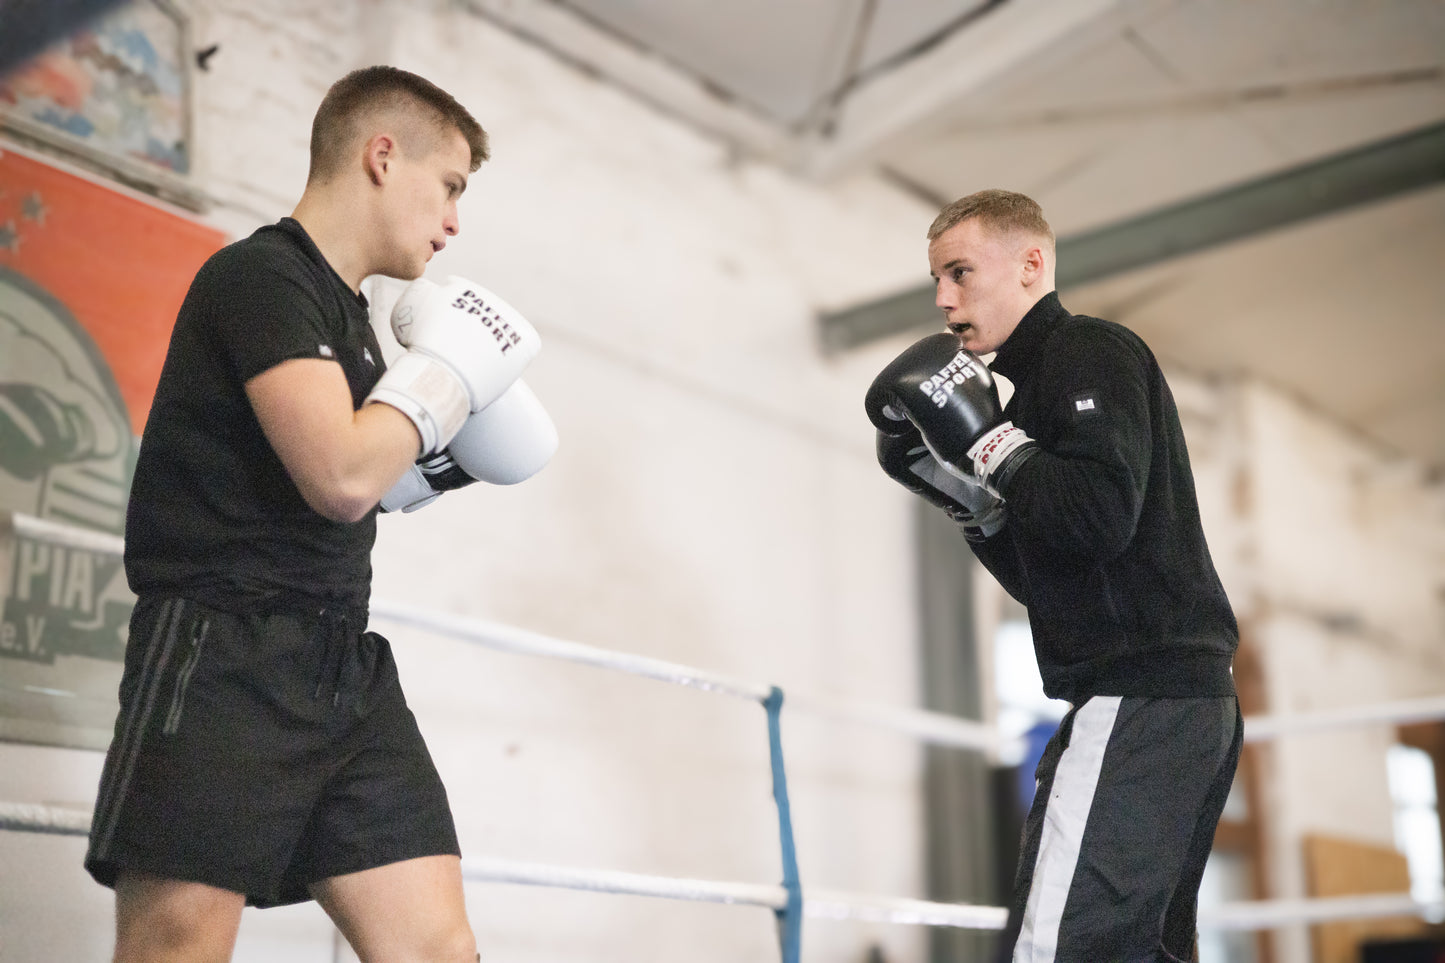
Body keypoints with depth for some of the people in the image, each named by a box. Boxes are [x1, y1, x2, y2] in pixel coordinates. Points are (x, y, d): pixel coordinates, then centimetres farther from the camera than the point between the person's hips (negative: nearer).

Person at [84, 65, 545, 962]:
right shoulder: (260, 274, -8)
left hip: (345, 670, 9)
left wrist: (427, 463, 17)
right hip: (226, 661, -8)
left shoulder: (344, 313, 19)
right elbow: (343, 477, -19)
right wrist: (446, 367, -5)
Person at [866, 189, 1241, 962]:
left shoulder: (1090, 353, -4)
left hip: (1138, 700, -11)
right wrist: (950, 482, 14)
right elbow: (1044, 580, 22)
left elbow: (1101, 519, -21)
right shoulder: (1051, 377, 23)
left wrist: (982, 435, -12)